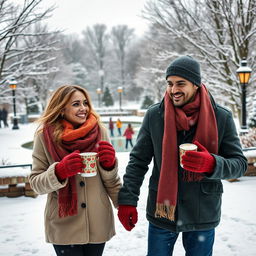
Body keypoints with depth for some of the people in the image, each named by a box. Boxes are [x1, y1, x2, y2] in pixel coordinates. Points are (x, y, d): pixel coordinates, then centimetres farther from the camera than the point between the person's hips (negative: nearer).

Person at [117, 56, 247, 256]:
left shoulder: (221, 117, -6)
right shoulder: (154, 115, -5)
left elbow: (240, 164, -3)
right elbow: (138, 161, 1)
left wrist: (212, 164, -23)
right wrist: (127, 200, -5)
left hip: (203, 216, 0)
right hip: (161, 212, 0)